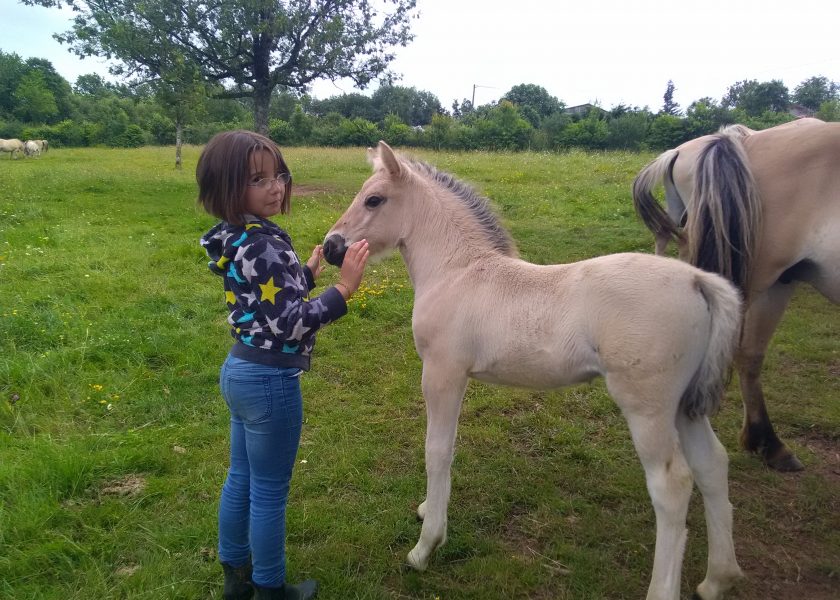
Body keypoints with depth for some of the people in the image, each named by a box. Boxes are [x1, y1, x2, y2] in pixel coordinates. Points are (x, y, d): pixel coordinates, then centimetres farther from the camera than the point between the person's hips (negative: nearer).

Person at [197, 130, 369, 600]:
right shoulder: (263, 245, -25)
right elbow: (291, 323, -28)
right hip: (271, 381, -10)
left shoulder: (237, 239, 5)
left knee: (242, 479, 23)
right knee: (270, 491, 9)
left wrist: (309, 271, 18)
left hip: (240, 371, 10)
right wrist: (344, 288, -26)